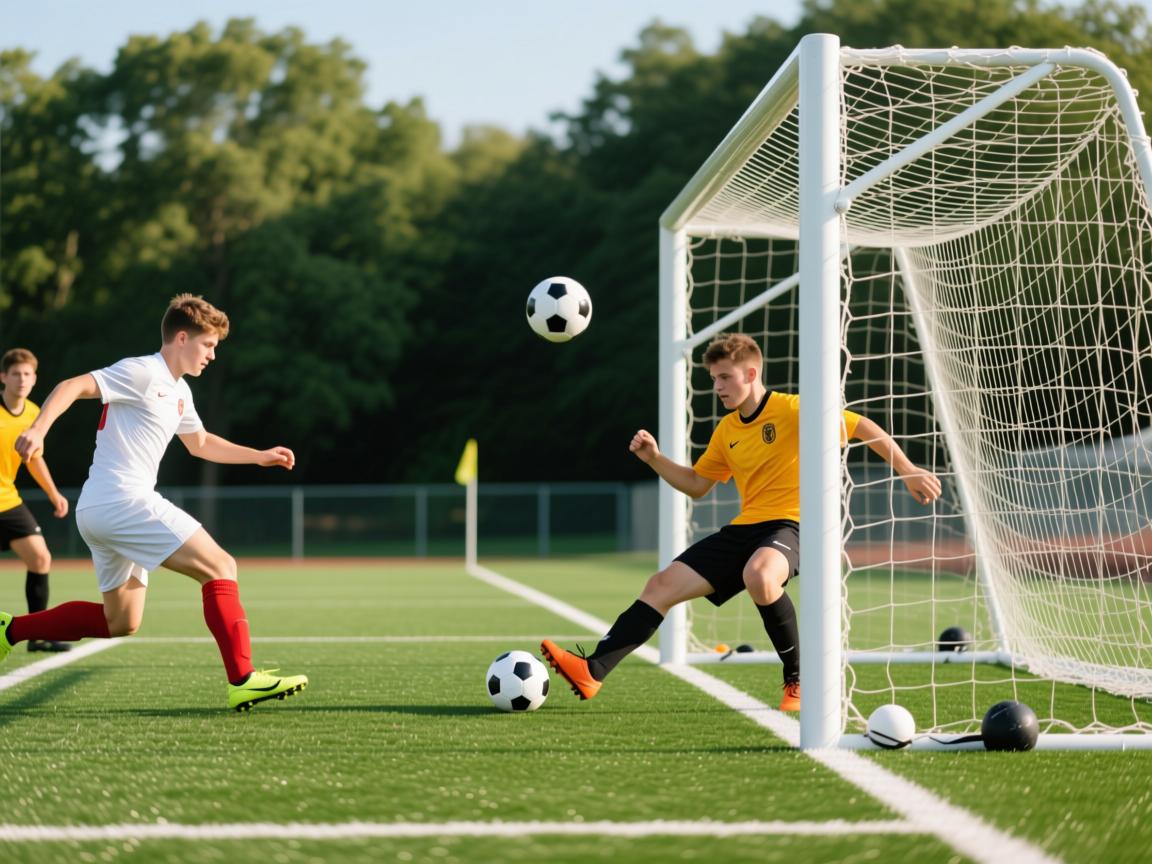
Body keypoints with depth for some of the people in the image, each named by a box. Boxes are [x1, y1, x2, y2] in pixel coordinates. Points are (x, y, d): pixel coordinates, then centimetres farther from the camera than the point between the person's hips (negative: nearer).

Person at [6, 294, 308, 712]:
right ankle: (243, 680, -18)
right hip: (123, 501, -10)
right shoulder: (141, 372, -8)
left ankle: (11, 630, 17)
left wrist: (260, 456, 31)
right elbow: (73, 386, -18)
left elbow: (200, 443, 37)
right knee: (220, 566, -13)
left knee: (120, 622, 15)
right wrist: (38, 430, -34)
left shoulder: (178, 392, 21)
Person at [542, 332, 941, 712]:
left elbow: (865, 428, -7)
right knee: (662, 585, -3)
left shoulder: (792, 409, -7)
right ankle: (593, 671, -7)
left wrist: (908, 472, -13)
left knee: (758, 575, -40)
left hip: (790, 524, -7)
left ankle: (799, 680, -20)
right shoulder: (726, 431, 14)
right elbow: (696, 485, 24)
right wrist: (654, 459, 8)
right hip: (743, 528, 7)